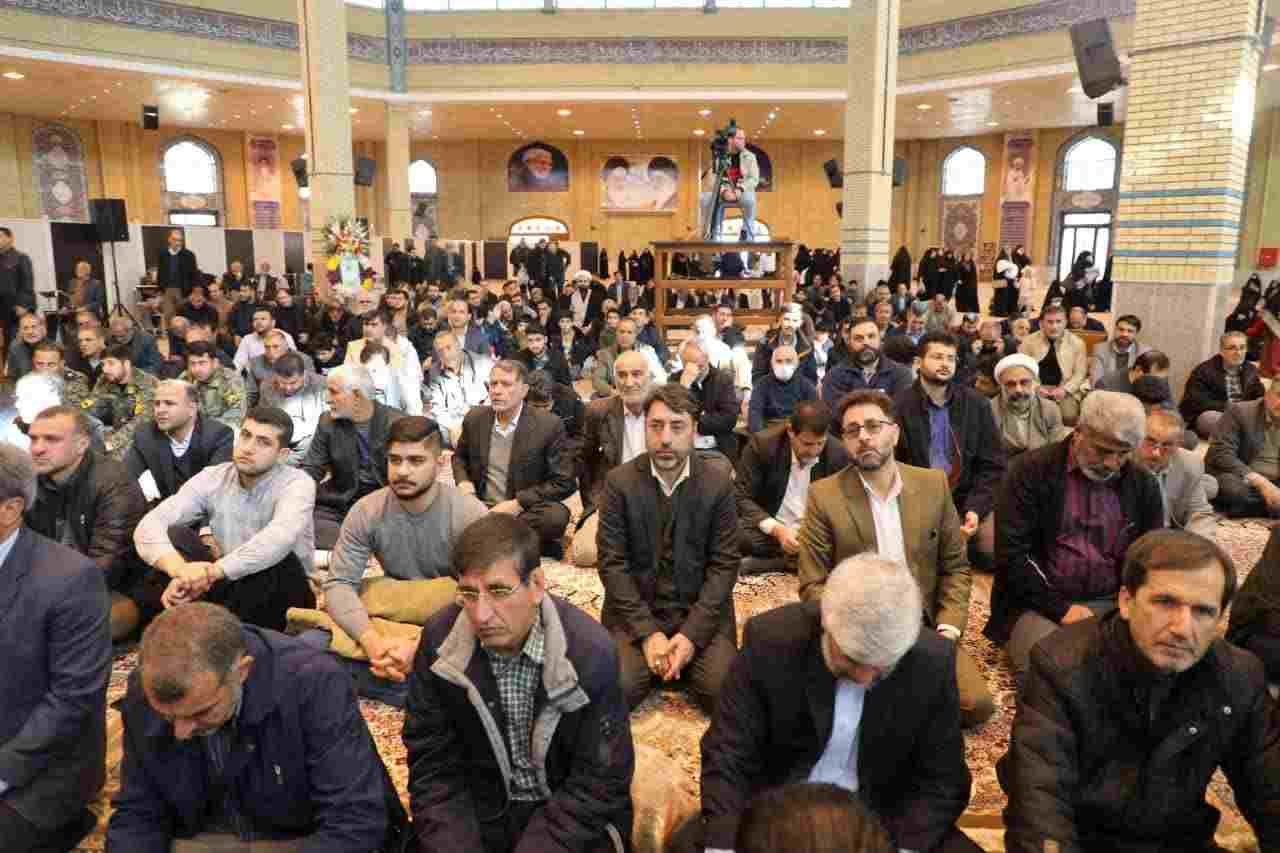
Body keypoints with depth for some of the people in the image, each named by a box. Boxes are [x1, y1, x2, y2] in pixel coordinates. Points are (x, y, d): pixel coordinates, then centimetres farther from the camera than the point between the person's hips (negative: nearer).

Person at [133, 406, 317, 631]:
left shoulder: (297, 483, -18)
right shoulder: (213, 477, -5)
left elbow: (279, 539, -39)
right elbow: (148, 525, -17)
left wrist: (211, 572, -46)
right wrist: (180, 570, -37)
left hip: (283, 596, -3)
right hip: (228, 585, 3)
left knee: (277, 559, -35)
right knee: (173, 536, -15)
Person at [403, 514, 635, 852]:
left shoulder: (591, 653, -21)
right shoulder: (439, 640, -13)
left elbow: (600, 782, -14)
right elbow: (433, 766, -6)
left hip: (569, 812, -1)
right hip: (479, 809, 2)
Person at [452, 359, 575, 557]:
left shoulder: (549, 425, -8)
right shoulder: (475, 418, 4)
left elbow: (564, 483, -8)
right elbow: (459, 456, 23)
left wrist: (518, 503, -16)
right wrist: (463, 482, 0)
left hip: (525, 510, -2)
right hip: (480, 508, 2)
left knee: (556, 516, -34)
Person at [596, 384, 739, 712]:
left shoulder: (718, 480, -6)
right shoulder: (620, 481, -6)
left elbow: (724, 564, -6)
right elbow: (612, 562, -7)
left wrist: (691, 634, -16)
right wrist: (647, 633, -17)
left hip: (702, 611, 1)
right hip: (637, 610, 0)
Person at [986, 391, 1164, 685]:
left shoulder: (1144, 484, 8)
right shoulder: (1031, 470, -7)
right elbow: (1012, 554, -12)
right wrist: (1061, 609, -17)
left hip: (1114, 604, 5)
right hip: (1041, 602, -4)